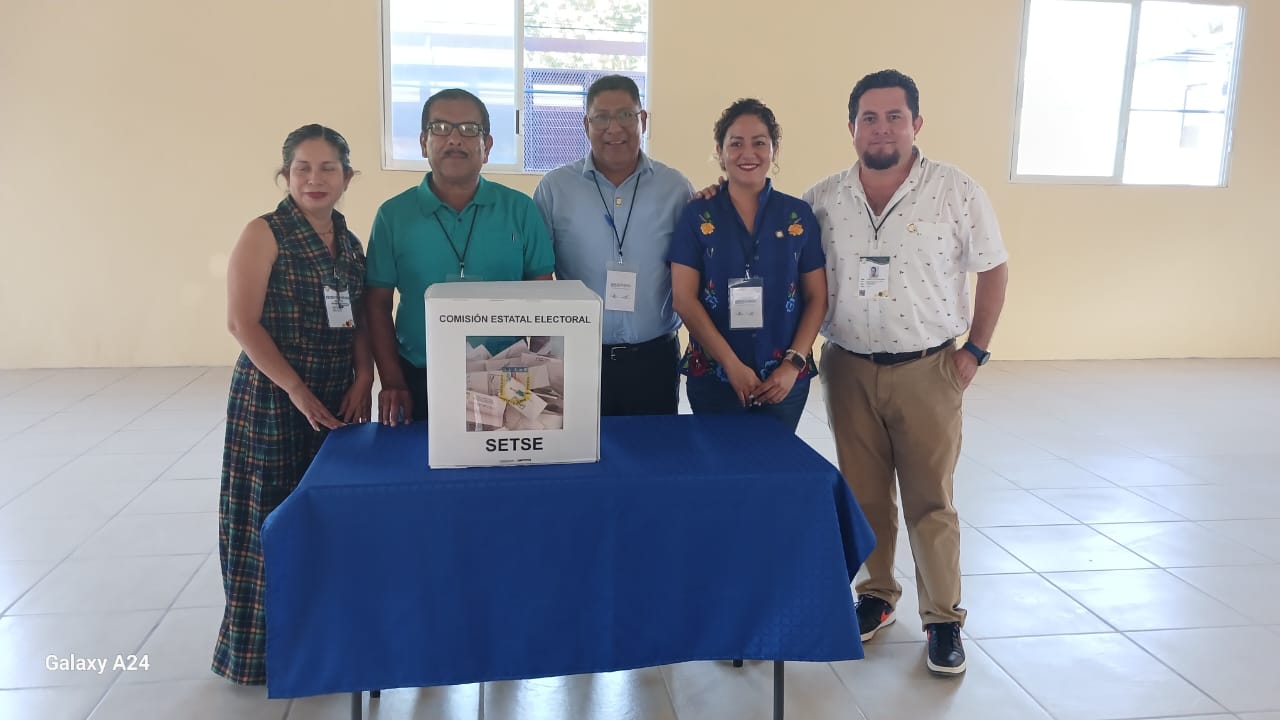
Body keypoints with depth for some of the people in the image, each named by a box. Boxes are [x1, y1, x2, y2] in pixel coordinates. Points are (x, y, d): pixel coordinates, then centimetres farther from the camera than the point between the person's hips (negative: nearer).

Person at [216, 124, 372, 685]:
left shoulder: (350, 243, 10)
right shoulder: (265, 234, -7)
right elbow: (242, 322, -13)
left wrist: (363, 380, -6)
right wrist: (297, 391, -17)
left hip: (338, 401, 5)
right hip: (272, 399, -5)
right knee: (271, 519, 3)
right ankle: (263, 646, 19)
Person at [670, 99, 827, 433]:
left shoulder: (799, 215, 3)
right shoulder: (697, 215, -1)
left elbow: (817, 297, 5)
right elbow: (684, 298, -6)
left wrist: (794, 363, -7)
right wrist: (732, 364, -12)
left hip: (784, 379, 1)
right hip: (713, 377, -1)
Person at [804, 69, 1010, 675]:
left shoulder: (957, 192, -5)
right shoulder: (822, 201, 0)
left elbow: (994, 270, 1)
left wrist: (974, 351, -3)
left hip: (928, 370, -2)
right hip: (848, 369, 2)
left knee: (929, 499, 5)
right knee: (864, 494, 13)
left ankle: (943, 618, 20)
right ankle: (876, 596, 31)